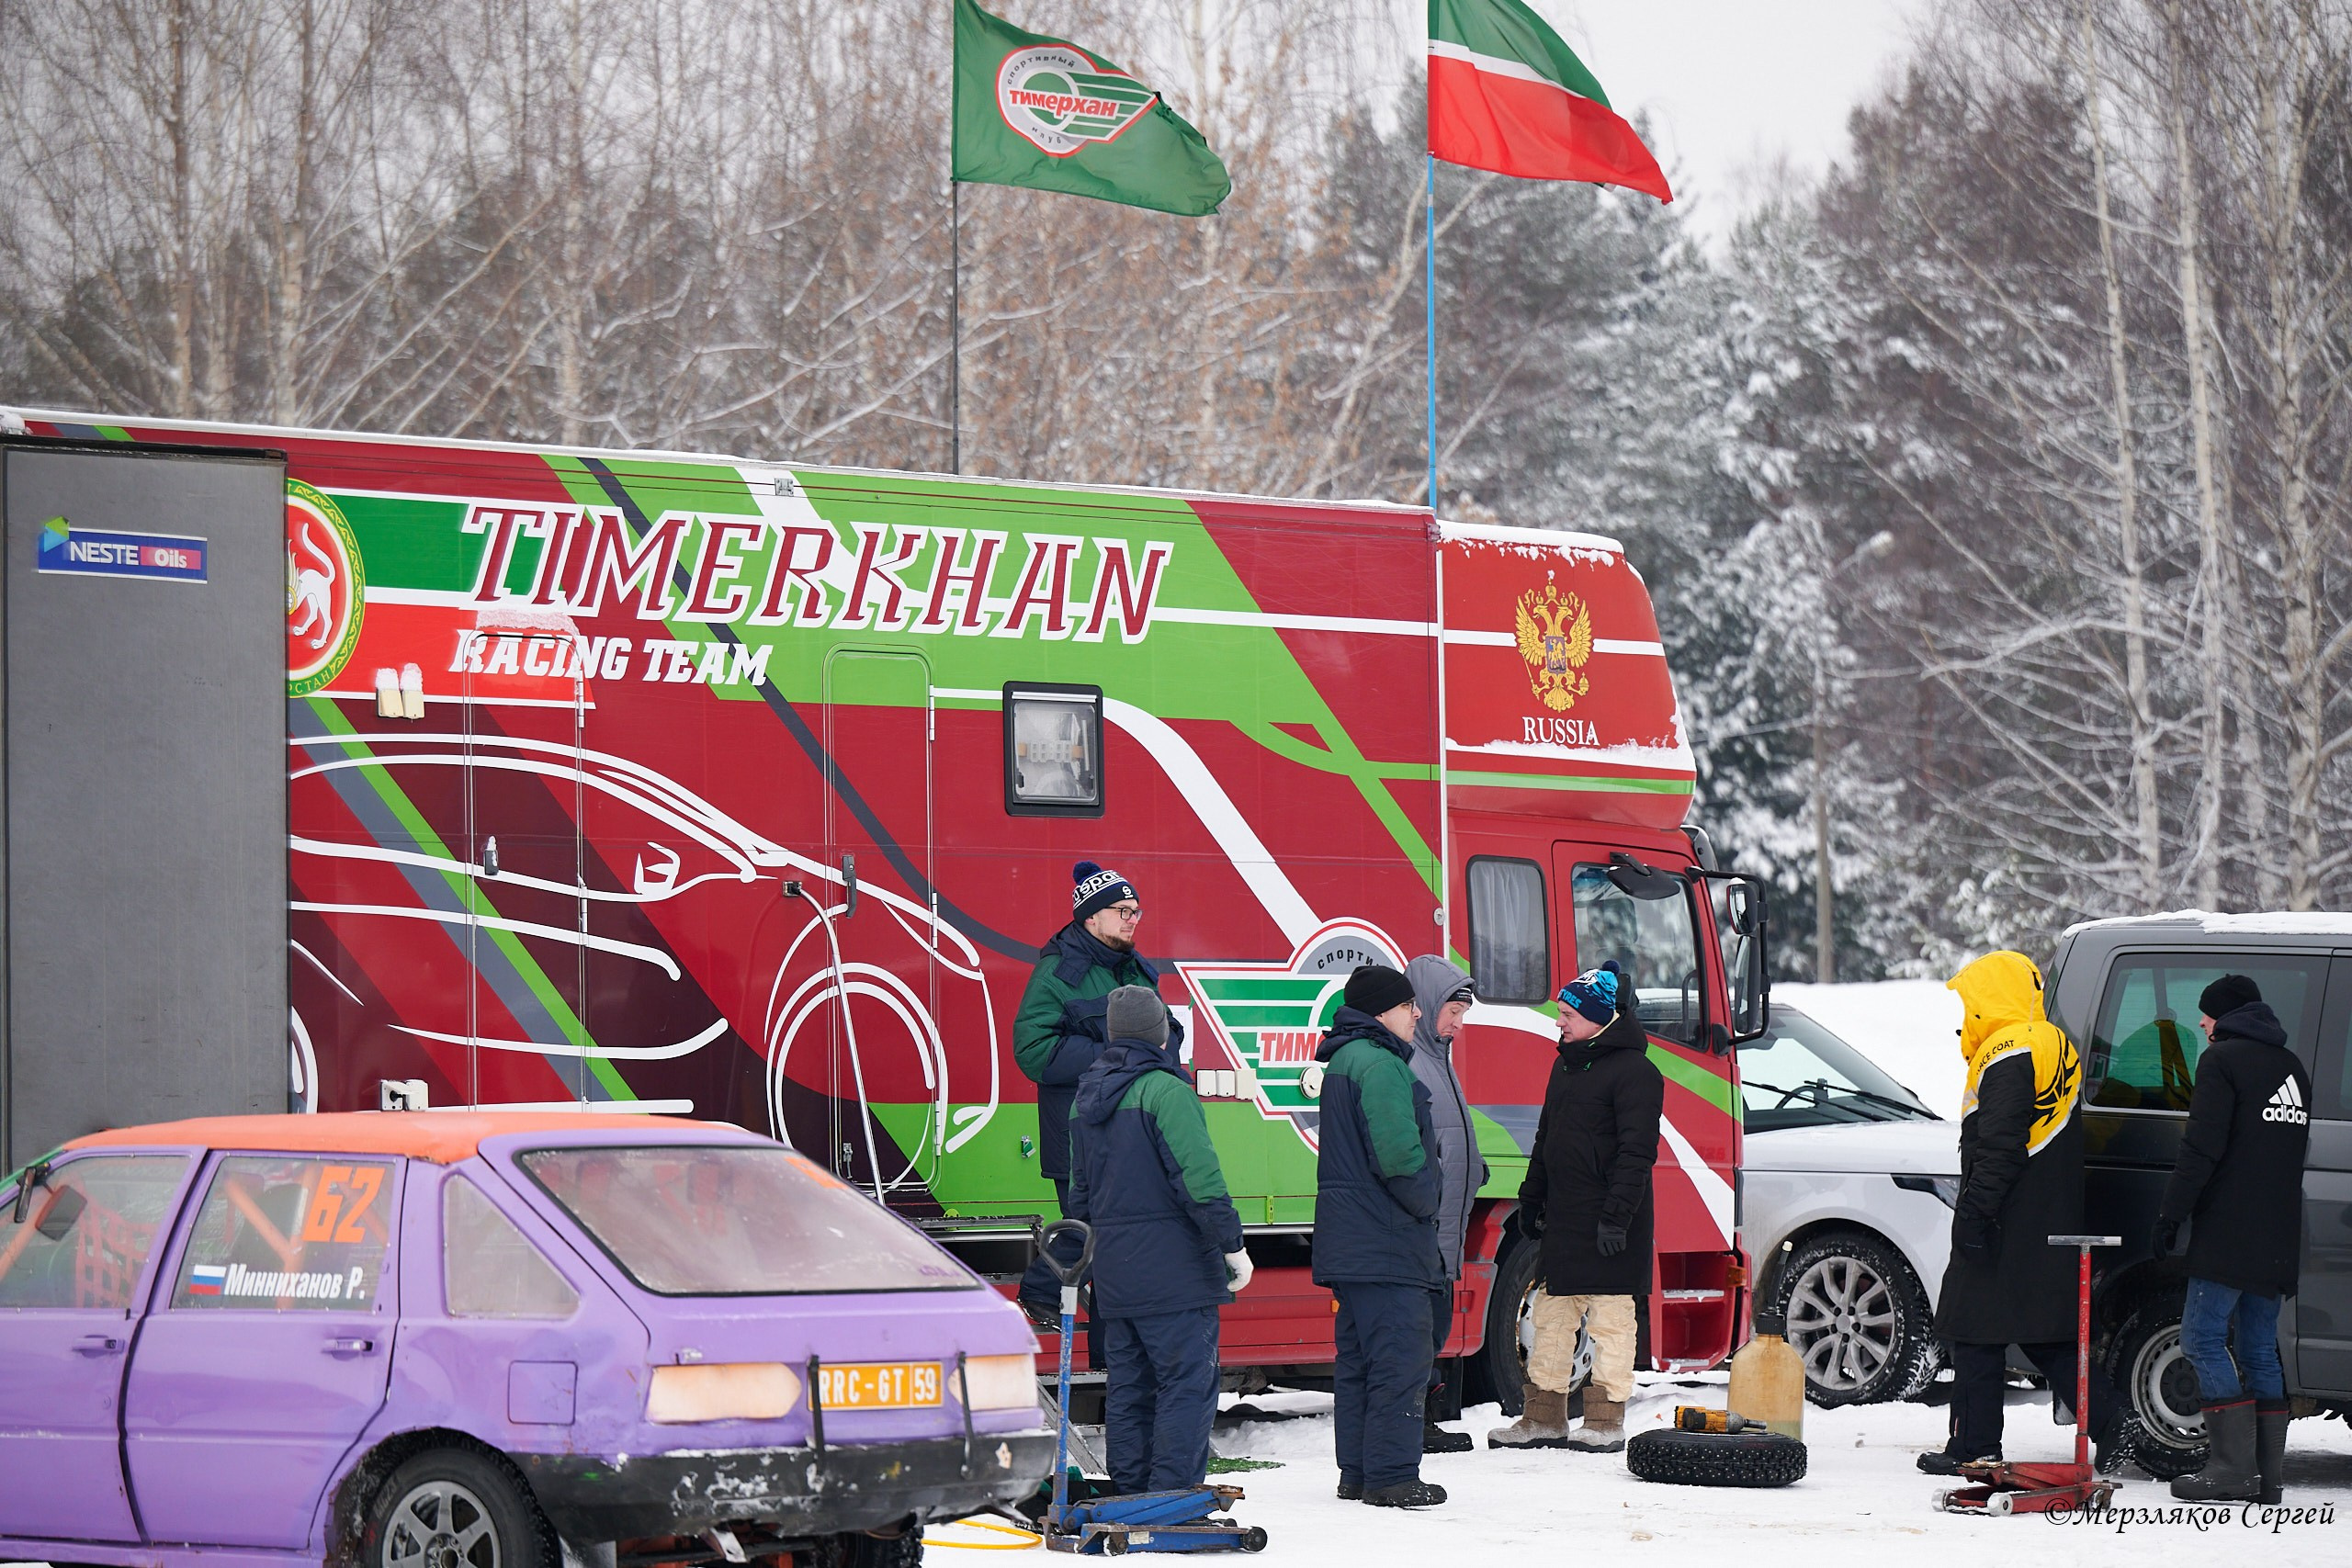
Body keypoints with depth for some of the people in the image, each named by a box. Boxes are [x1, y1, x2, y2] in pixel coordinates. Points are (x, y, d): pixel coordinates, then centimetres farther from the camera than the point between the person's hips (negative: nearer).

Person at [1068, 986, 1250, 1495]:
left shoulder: (1085, 1100, 14)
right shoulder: (1165, 1090, -12)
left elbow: (1080, 1192, 21)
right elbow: (1199, 1177, -18)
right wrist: (1232, 1244, -11)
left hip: (1114, 1276, 8)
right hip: (1175, 1271, -8)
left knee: (1128, 1387, 13)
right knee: (1188, 1382, -6)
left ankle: (1130, 1494, 14)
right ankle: (1174, 1497, -11)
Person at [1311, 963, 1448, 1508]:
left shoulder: (1343, 1062, 18)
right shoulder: (1380, 1065, -16)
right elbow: (1398, 1154, -23)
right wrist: (1427, 1200, -6)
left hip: (1348, 1247, 11)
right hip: (1388, 1243, -11)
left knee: (1357, 1358, 14)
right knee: (1401, 1360, -8)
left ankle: (1357, 1471, 18)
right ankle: (1392, 1477, -8)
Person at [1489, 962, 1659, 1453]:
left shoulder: (1633, 1071, -11)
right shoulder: (1567, 1065, 16)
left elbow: (1636, 1152, -16)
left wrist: (1616, 1215, -21)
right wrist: (1531, 1200, 20)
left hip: (1609, 1226, -9)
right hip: (1563, 1220, 9)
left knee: (1611, 1320, -2)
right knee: (1552, 1318, 10)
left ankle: (1605, 1423, 2)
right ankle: (1544, 1418, 16)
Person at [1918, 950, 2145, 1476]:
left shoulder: (2007, 1054, -13)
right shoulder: (2055, 1045, 18)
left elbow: (1999, 1149, -21)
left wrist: (1972, 1214, -21)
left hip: (2006, 1230, -9)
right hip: (2052, 1228, 9)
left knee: (1977, 1333, -1)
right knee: (2046, 1336, 12)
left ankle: (1974, 1446, 1)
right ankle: (2112, 1423, 1)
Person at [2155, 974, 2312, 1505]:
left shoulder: (2222, 1060, -6)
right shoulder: (2292, 1068, 19)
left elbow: (2202, 1148, -14)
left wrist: (2171, 1214, -11)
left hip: (2228, 1232, -8)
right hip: (2278, 1238, 8)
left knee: (2204, 1338, -6)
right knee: (2260, 1350, 10)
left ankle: (2233, 1466, -15)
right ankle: (2267, 1474, 6)